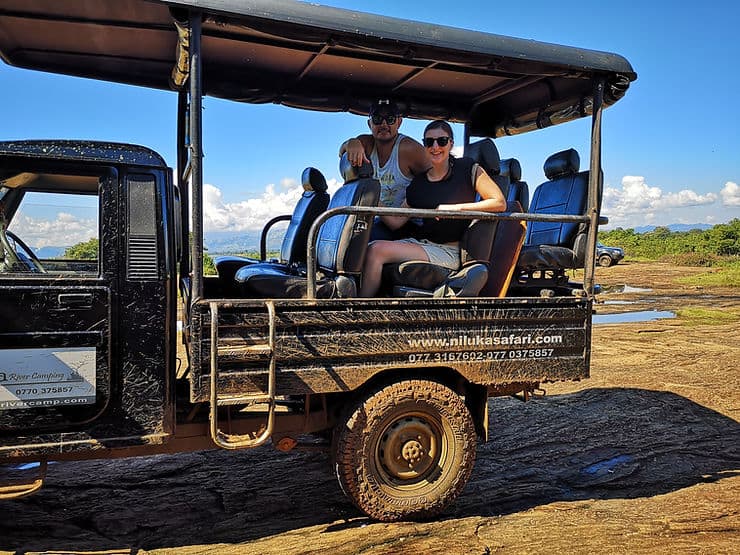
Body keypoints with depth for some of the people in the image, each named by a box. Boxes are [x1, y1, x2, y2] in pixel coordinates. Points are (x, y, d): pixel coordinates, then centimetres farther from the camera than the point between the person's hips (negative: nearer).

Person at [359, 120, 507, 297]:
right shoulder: (418, 182, 14)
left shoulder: (467, 169, 2)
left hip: (448, 250, -5)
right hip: (420, 242, 5)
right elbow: (395, 222, 10)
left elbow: (500, 203, -7)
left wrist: (456, 208, -14)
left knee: (377, 250, -24)